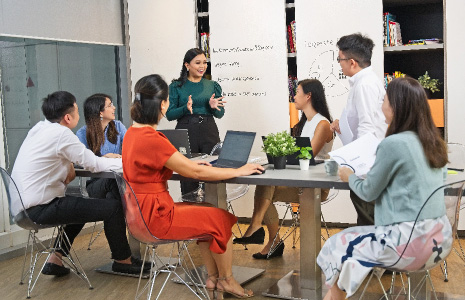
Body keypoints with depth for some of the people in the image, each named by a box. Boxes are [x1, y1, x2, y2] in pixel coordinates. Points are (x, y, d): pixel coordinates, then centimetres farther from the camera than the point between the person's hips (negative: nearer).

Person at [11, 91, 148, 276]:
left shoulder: (39, 128, 7)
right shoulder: (61, 133, -18)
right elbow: (94, 165, -12)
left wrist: (67, 166, 0)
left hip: (24, 204, 9)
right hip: (40, 209, -9)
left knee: (82, 205, 30)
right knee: (113, 207, -7)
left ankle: (55, 260, 26)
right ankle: (122, 260, 14)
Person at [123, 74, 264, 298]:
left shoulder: (132, 133, 4)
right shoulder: (152, 140, -26)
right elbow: (197, 173, -21)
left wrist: (187, 163, 16)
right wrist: (239, 171, -11)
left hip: (144, 212, 10)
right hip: (157, 217, -10)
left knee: (208, 215, 22)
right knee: (223, 219, 6)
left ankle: (212, 277, 29)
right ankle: (226, 280, 25)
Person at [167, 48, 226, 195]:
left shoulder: (212, 86, 11)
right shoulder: (176, 86, 5)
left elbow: (220, 114, 11)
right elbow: (169, 114, 0)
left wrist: (214, 106, -10)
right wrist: (185, 108, -17)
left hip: (209, 133, 2)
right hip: (185, 132, -2)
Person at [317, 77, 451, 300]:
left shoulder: (393, 144, -16)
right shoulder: (432, 142, 6)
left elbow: (368, 192, -5)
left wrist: (349, 177, 13)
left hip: (411, 241, -8)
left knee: (337, 246, 10)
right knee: (354, 238, 26)